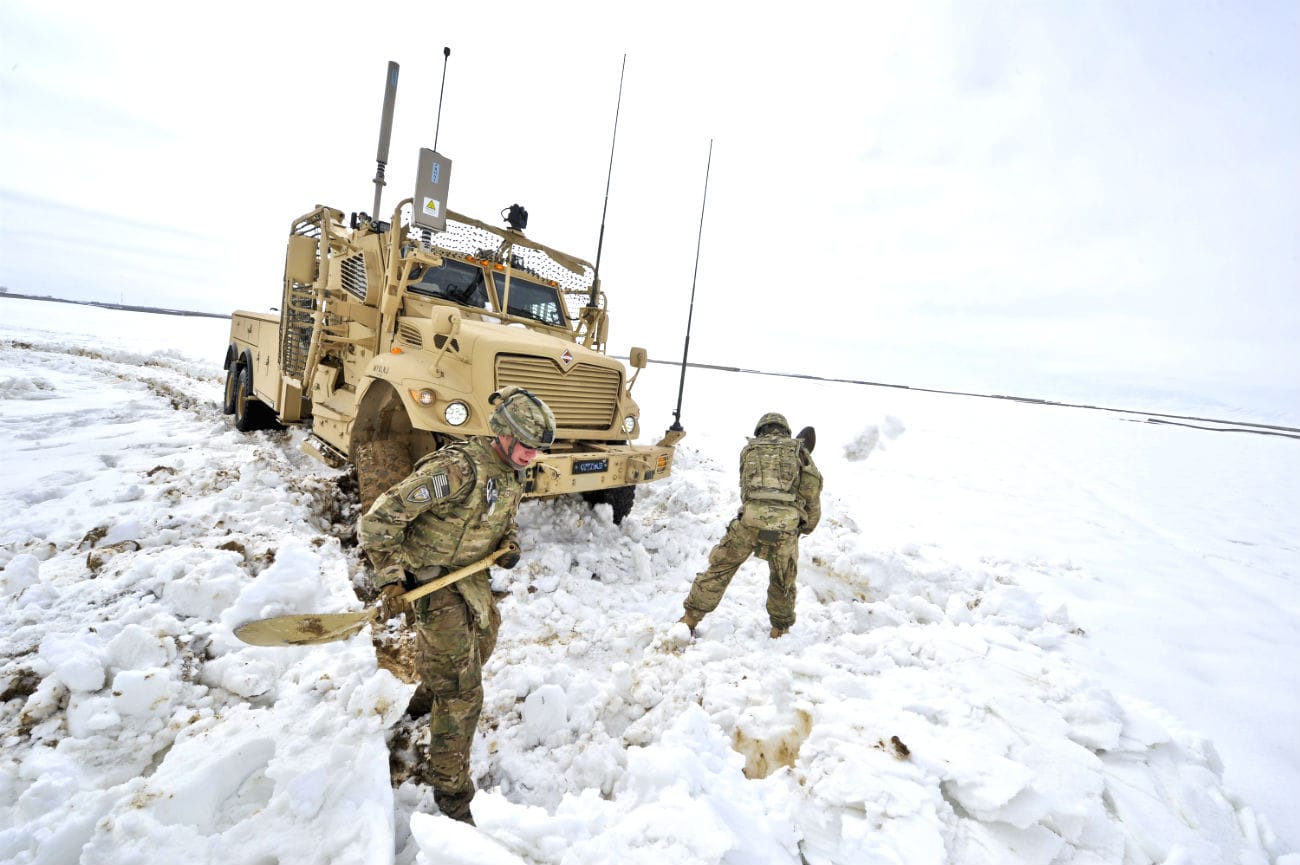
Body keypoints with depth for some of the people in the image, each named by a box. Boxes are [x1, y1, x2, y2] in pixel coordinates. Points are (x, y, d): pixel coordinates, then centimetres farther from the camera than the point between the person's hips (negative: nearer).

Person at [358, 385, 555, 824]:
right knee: (461, 692, -4)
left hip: (472, 580, 9)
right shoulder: (457, 468, -30)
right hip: (435, 584, -8)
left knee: (482, 641, 31)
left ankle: (429, 693, 62)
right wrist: (392, 579, -26)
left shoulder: (511, 477, -1)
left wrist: (509, 544, -3)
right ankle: (451, 789, 18)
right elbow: (380, 518, -26)